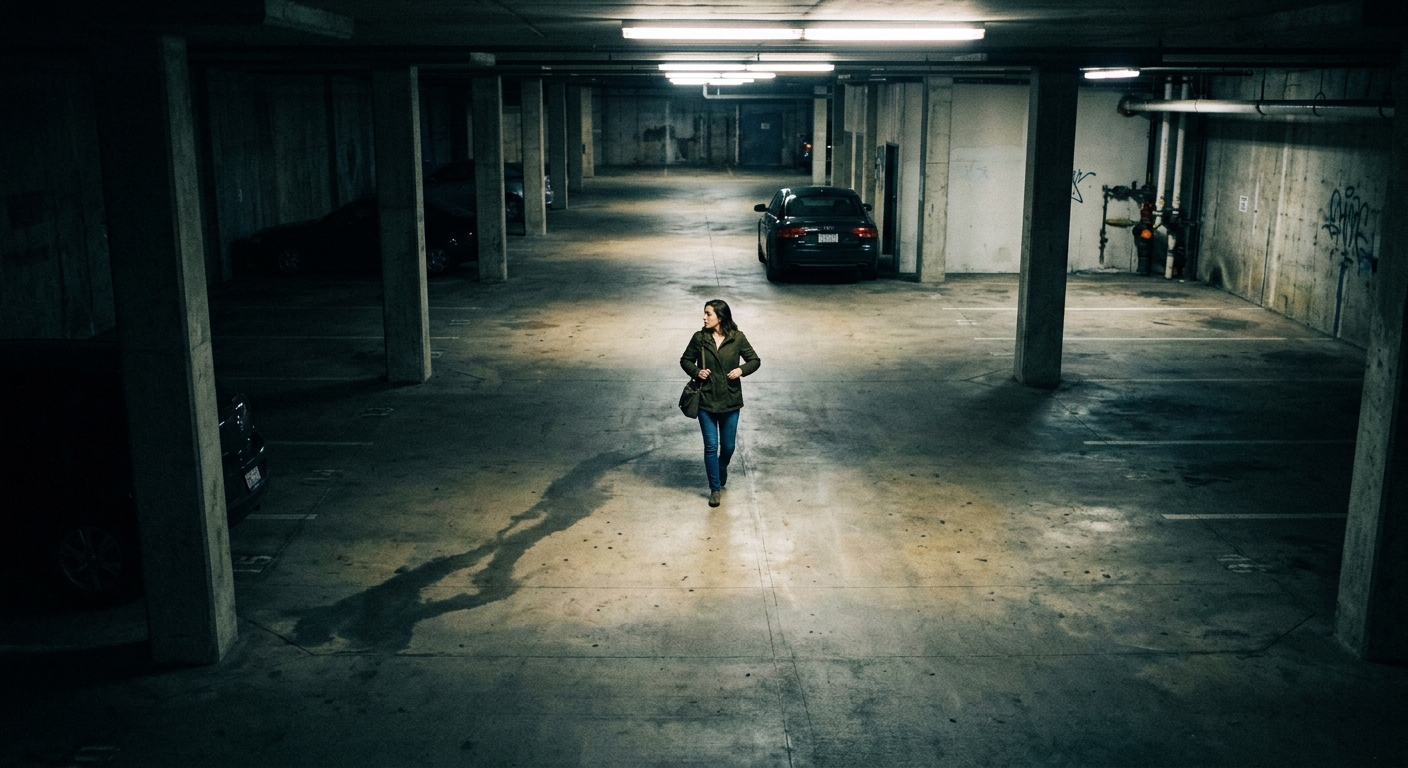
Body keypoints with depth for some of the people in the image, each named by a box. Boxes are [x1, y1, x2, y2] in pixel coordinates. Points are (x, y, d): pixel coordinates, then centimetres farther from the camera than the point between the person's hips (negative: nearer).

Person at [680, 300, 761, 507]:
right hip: (706, 400, 0)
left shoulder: (737, 338, -7)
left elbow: (755, 360, 2)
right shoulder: (699, 338, -5)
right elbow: (685, 360, 7)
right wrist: (696, 371, -12)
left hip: (730, 401, 0)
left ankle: (722, 468, 45)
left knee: (728, 445, 11)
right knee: (711, 445, 1)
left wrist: (742, 370, -18)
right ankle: (715, 488, 15)